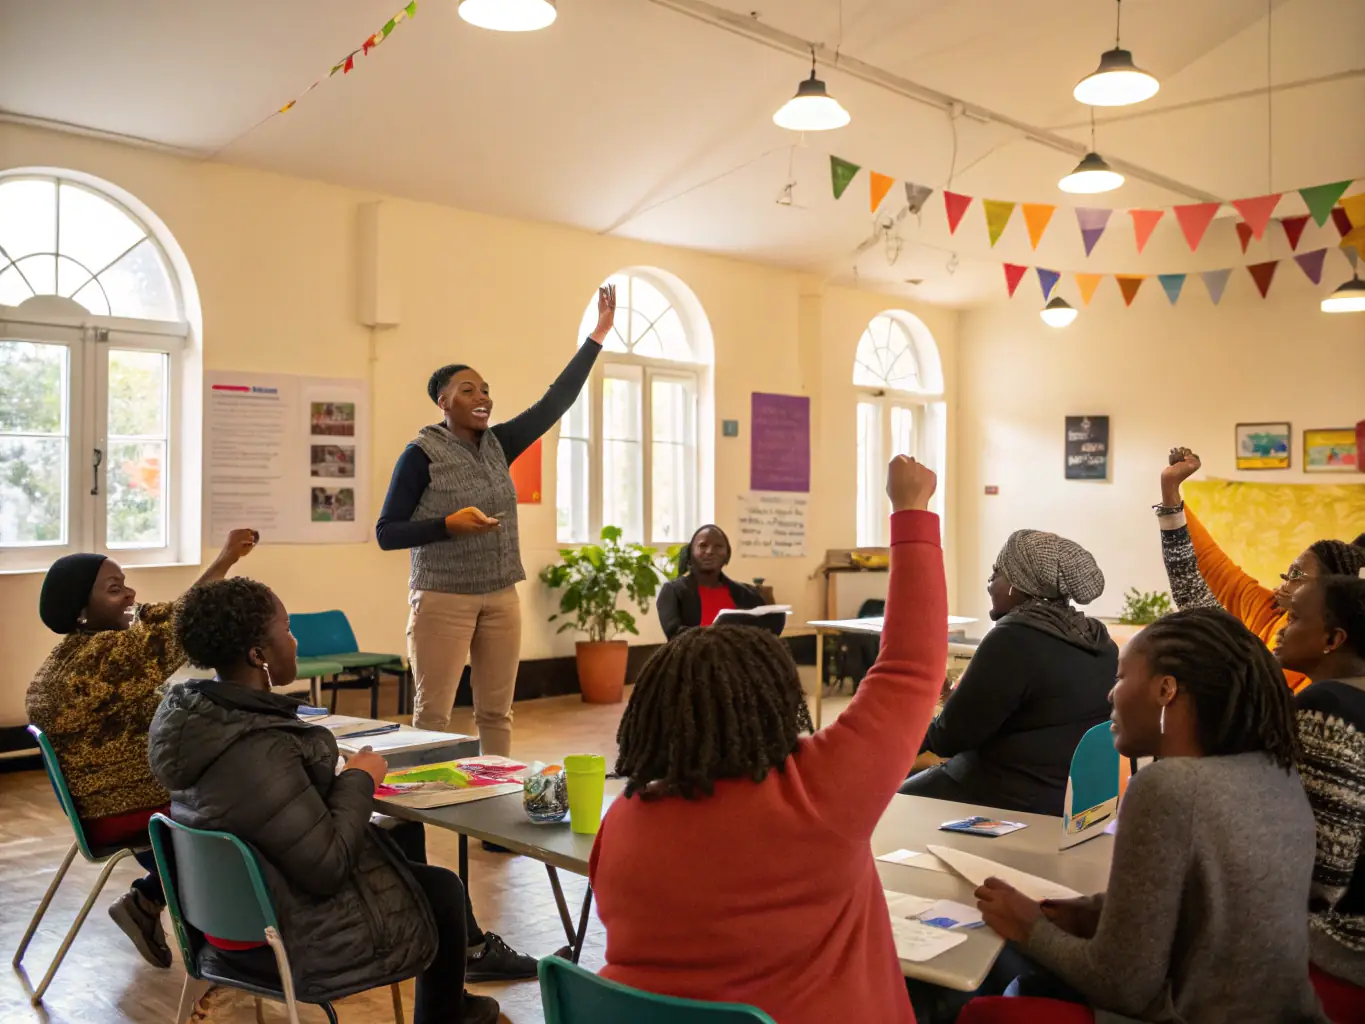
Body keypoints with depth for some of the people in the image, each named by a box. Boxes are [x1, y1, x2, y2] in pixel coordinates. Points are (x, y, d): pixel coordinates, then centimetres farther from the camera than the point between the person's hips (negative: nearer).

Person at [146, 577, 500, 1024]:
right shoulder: (258, 751, -34)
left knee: (398, 838, 25)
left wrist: (340, 779, 2)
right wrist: (359, 781, -15)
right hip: (290, 941, -8)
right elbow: (328, 868, -28)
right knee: (442, 888, 12)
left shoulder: (189, 710, -6)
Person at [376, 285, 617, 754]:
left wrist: (597, 336, 1)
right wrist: (449, 525, -23)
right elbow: (386, 533, -9)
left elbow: (555, 402, 4)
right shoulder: (421, 455, -8)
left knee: (496, 712, 10)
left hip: (501, 598, 5)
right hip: (443, 599, -5)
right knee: (433, 715, -4)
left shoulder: (498, 445, 7)